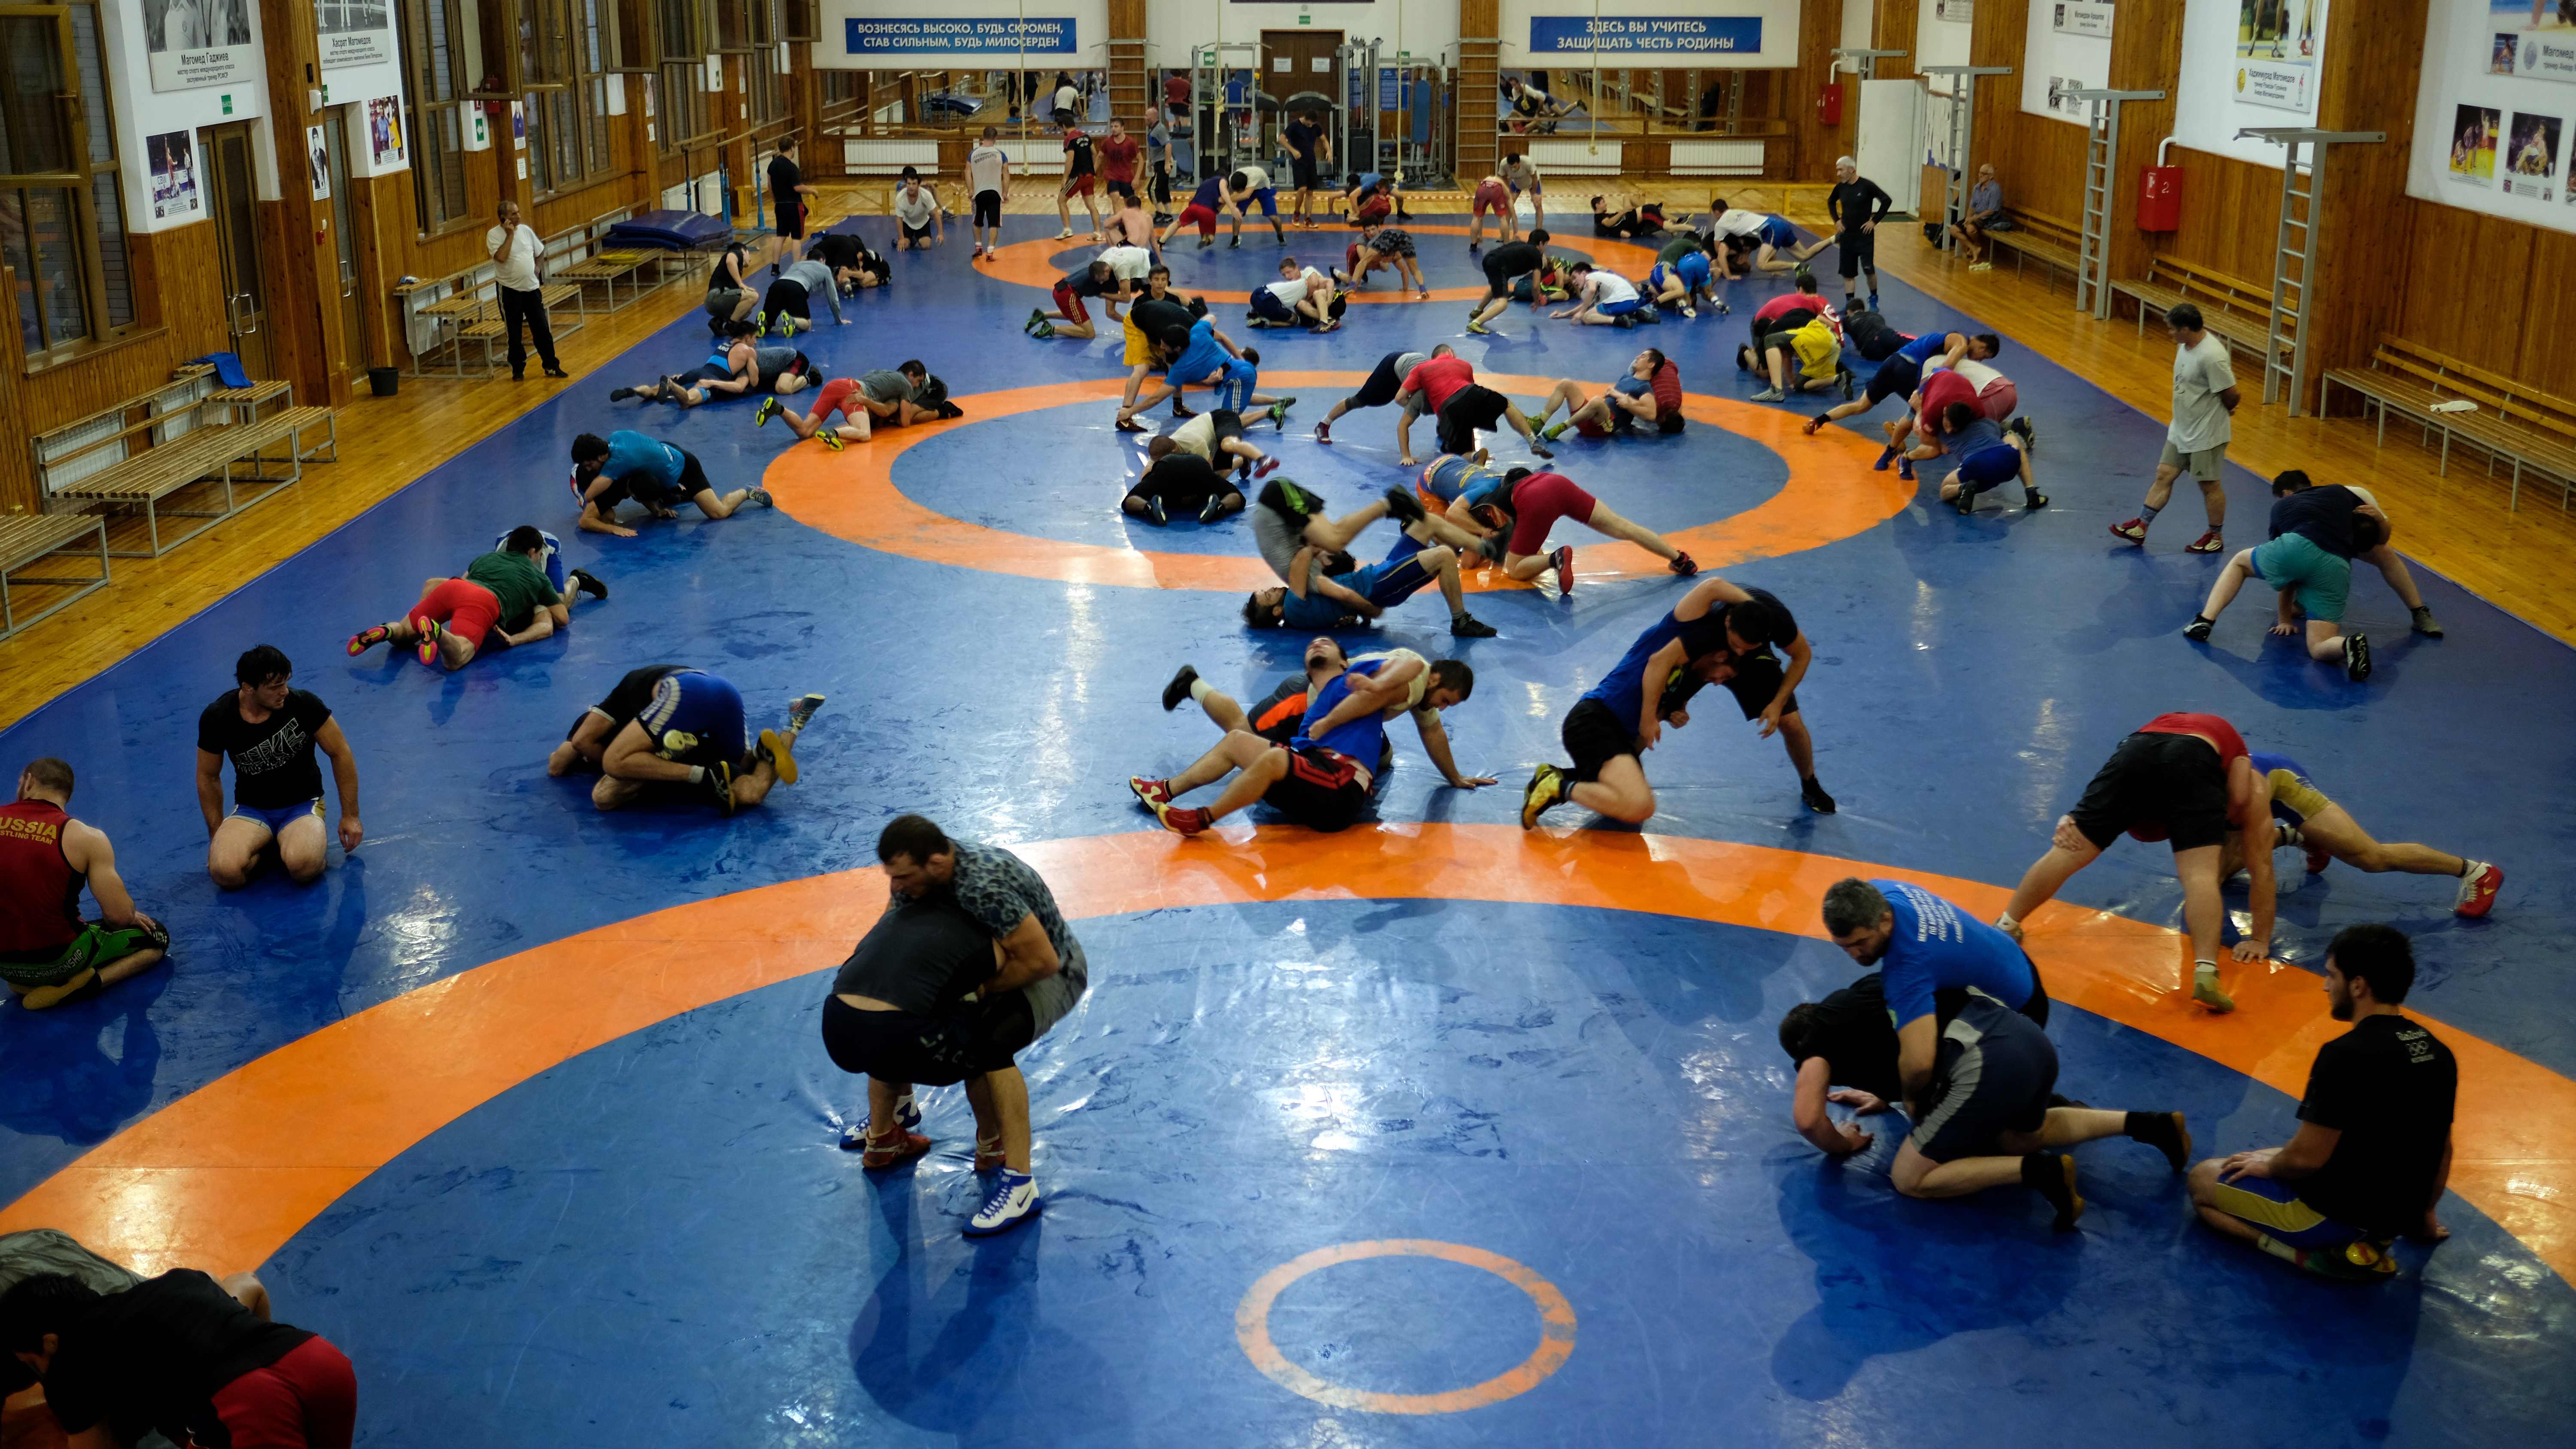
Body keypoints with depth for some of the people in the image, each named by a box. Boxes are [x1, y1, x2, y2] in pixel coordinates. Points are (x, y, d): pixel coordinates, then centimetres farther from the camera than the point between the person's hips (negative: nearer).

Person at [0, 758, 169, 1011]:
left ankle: (26, 982, 12)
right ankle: (86, 984, -5)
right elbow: (120, 916, -18)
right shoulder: (85, 838, -14)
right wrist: (132, 916, 7)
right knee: (158, 936, 18)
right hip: (59, 959, -4)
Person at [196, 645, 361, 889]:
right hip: (251, 808, 2)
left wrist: (350, 816, -1)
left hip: (303, 803, -2)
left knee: (303, 866, -36)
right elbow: (208, 777, 5)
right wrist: (217, 835, 6)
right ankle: (263, 847, 4)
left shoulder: (304, 705, -17)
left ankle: (313, 838, -1)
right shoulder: (217, 718, -11)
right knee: (225, 871, -29)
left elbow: (341, 754, -3)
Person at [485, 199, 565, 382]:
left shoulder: (526, 230, 4)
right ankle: (518, 369, 18)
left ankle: (551, 367, 14)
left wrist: (537, 269, 4)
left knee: (542, 329, 6)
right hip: (509, 290, -4)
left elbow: (540, 253, 17)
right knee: (513, 333, 6)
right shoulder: (494, 235, -10)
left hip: (532, 287, 4)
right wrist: (510, 235, -21)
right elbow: (501, 257, -26)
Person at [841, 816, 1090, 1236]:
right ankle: (899, 1108, 33)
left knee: (986, 1044, -33)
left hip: (1054, 974, -9)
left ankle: (1018, 1184, -30)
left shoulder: (983, 886, -37)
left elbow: (1043, 960, -34)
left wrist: (981, 990, -26)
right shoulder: (918, 871, -11)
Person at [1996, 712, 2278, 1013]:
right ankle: (2205, 974, -25)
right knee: (2201, 873, -7)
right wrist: (2260, 940, 34)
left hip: (2138, 748, 3)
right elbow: (2261, 869, 32)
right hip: (2196, 761, -3)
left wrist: (2074, 821, 16)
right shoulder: (2254, 786, 36)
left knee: (2068, 852, 9)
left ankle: (2005, 929, 17)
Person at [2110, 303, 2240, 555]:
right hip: (2181, 430, 9)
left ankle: (2215, 538, 21)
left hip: (2205, 435, -9)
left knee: (2209, 485, 6)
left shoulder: (2211, 357, -28)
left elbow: (2232, 396, -22)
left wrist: (2220, 413, -3)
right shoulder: (2186, 344, -1)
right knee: (2164, 475, 13)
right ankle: (2140, 527, 21)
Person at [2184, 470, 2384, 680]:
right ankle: (2351, 645, -29)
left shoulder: (2281, 506, 32)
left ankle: (2205, 622, 11)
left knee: (2239, 562, 30)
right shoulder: (2341, 493, 34)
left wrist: (2285, 619, 41)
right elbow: (2383, 537, 36)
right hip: (2336, 568, 1)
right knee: (2320, 648, 7)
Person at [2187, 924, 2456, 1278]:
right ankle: (2368, 1242, 11)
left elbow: (2308, 1157, -22)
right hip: (2398, 1215, 8)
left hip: (2339, 1216, -8)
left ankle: (2321, 1254, -5)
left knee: (2203, 1179, 11)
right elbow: (2442, 1151, 11)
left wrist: (2267, 1167, 0)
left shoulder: (2346, 1055, -26)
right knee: (2274, 1159, 30)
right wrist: (2424, 1215, 28)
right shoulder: (2439, 1054, -1)